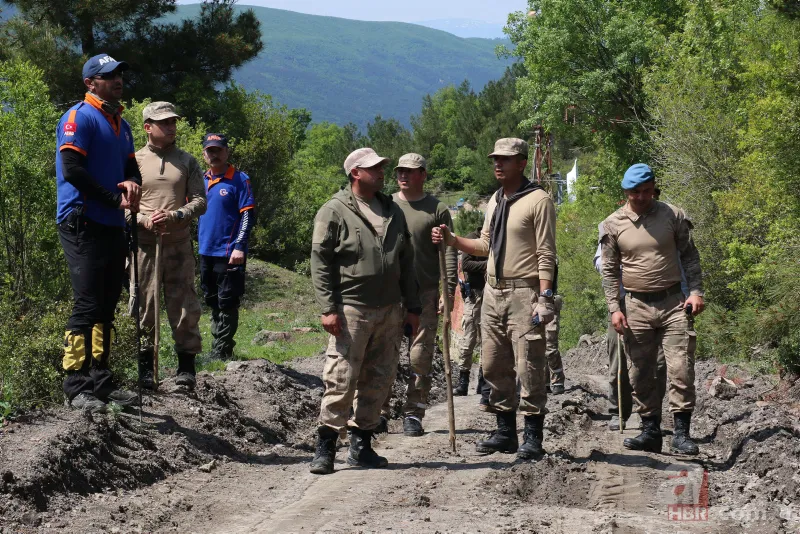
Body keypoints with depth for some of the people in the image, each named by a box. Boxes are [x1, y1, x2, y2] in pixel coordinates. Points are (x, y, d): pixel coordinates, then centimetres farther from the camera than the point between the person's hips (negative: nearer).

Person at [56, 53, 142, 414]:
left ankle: (100, 381, 16)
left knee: (106, 307, 10)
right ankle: (76, 387, -9)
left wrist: (132, 182, -5)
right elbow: (72, 170, -16)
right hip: (83, 224, -8)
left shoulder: (120, 124, 18)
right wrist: (116, 199, -14)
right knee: (87, 305, -12)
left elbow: (131, 166, 19)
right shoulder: (79, 117, -7)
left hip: (113, 226, 8)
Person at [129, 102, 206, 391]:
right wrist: (145, 220, -13)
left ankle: (186, 366, 8)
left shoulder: (187, 161, 11)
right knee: (144, 305, 0)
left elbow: (200, 201, 6)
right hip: (144, 244, -1)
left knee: (184, 305, 0)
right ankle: (144, 365, 8)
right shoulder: (134, 161, 7)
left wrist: (174, 216, -11)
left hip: (179, 244, 1)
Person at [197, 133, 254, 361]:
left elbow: (247, 215, -10)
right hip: (206, 252, 6)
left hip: (229, 254, -6)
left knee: (227, 304, -3)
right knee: (213, 302, 14)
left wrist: (239, 246, -18)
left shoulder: (239, 180, -6)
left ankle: (222, 353, 0)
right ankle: (217, 349, 25)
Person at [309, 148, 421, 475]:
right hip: (351, 311, -6)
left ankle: (361, 444, 17)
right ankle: (325, 447, -1)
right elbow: (320, 262, -7)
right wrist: (328, 308, -14)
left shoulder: (393, 211, 15)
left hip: (389, 311, 6)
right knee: (341, 379, -9)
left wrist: (412, 306, 16)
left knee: (379, 380, 8)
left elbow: (406, 262, 19)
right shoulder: (334, 212, -4)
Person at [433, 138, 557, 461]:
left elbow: (546, 255, -12)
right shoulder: (495, 200, 17)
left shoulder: (538, 200, -8)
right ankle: (505, 432, 20)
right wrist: (452, 241, 8)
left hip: (523, 293, -8)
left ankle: (533, 438, -2)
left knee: (528, 368, -7)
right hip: (493, 292, 8)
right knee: (494, 367, 11)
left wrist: (544, 297, -18)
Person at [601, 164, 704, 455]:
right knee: (641, 374, 4)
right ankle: (650, 431, 14)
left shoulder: (673, 216, 2)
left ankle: (681, 433, -4)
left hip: (674, 303, -1)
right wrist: (614, 308, -1)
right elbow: (609, 270, 6)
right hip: (637, 306, 1)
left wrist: (696, 292, -2)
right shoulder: (613, 224, 2)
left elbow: (690, 256, 8)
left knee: (681, 368, -8)